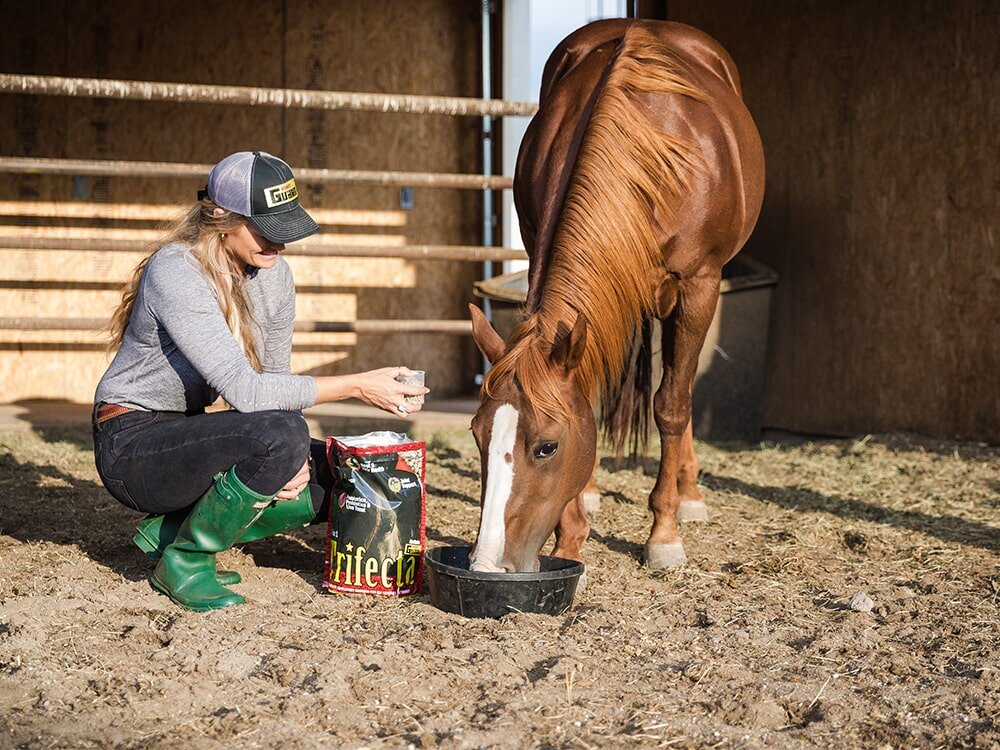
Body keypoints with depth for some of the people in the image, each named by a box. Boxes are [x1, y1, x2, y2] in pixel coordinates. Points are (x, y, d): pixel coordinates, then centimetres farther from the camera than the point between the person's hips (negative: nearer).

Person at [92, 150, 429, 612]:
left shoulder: (274, 275, -1)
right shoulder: (175, 273, -24)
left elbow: (275, 379, 7)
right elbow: (244, 390, -31)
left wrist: (289, 459, -14)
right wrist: (357, 386, -32)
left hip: (186, 436, 8)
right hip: (132, 448, -8)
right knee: (279, 432, -32)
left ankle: (171, 529, 5)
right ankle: (183, 561, -10)